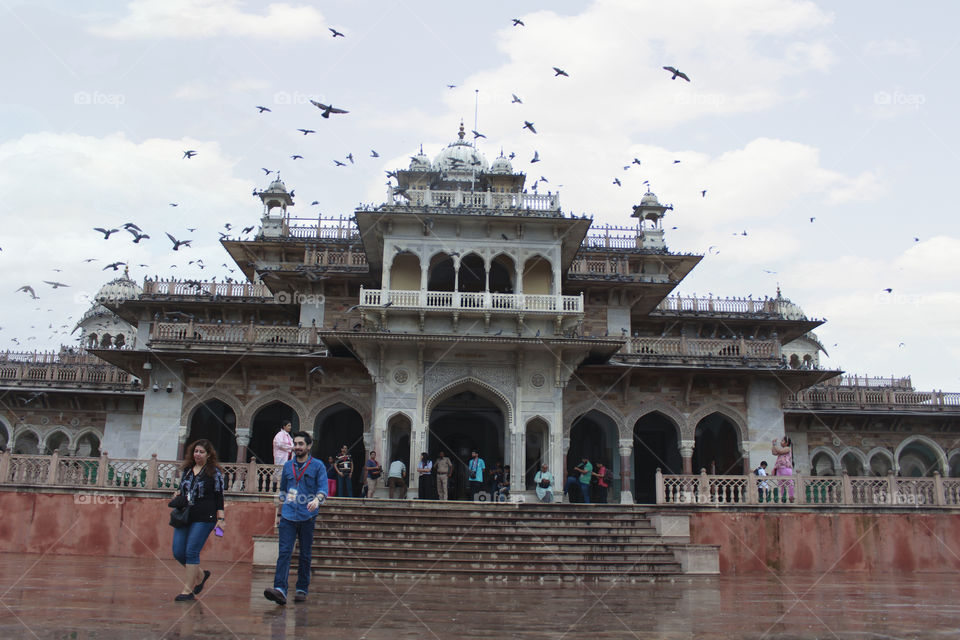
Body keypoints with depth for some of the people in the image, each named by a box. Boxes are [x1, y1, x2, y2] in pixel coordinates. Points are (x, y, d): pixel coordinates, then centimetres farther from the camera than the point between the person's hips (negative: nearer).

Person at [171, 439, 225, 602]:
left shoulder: (214, 472, -2)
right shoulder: (187, 469, 14)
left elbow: (219, 496, -4)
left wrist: (220, 518, -9)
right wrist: (178, 494, 3)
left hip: (204, 519, -6)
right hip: (185, 517, 6)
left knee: (191, 552, -9)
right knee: (178, 553, 3)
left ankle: (187, 590, 1)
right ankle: (200, 574, 26)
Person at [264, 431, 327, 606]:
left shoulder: (317, 466, 3)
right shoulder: (288, 466, 14)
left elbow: (323, 488, -7)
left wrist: (317, 499, -28)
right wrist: (279, 514, 21)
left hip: (307, 517, -2)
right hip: (288, 516, 2)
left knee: (305, 555, 7)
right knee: (284, 552, -11)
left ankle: (302, 589, 17)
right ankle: (280, 589, -20)